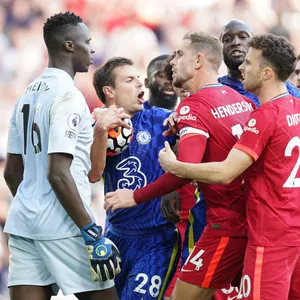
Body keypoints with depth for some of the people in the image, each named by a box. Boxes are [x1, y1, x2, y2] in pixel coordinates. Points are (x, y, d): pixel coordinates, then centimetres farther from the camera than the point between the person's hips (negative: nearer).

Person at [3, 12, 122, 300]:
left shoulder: (27, 94, 14)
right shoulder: (67, 95, -12)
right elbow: (58, 174, -19)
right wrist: (92, 234, -18)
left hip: (23, 222, 8)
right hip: (62, 226, -8)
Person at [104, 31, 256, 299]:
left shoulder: (193, 106, -12)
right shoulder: (242, 100, 10)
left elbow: (185, 169, -25)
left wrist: (136, 196, -15)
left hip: (227, 224, -8)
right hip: (254, 220, 8)